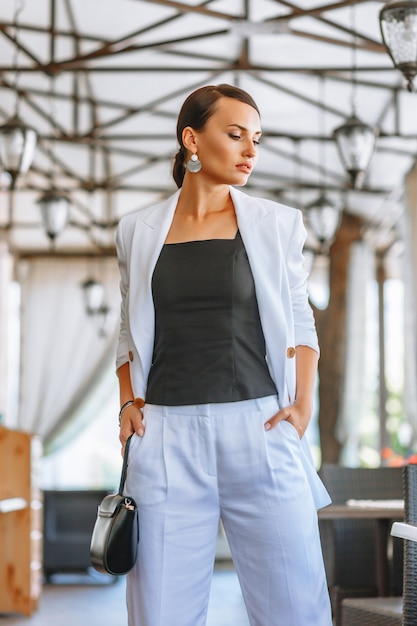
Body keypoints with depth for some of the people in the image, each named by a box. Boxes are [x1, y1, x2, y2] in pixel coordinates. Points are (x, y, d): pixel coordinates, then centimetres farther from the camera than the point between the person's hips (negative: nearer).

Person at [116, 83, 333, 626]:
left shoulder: (277, 225, 9)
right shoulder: (139, 231, 11)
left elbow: (301, 324, 12)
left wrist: (304, 405, -1)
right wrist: (127, 403, 4)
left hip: (261, 432, 0)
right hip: (166, 435, 1)